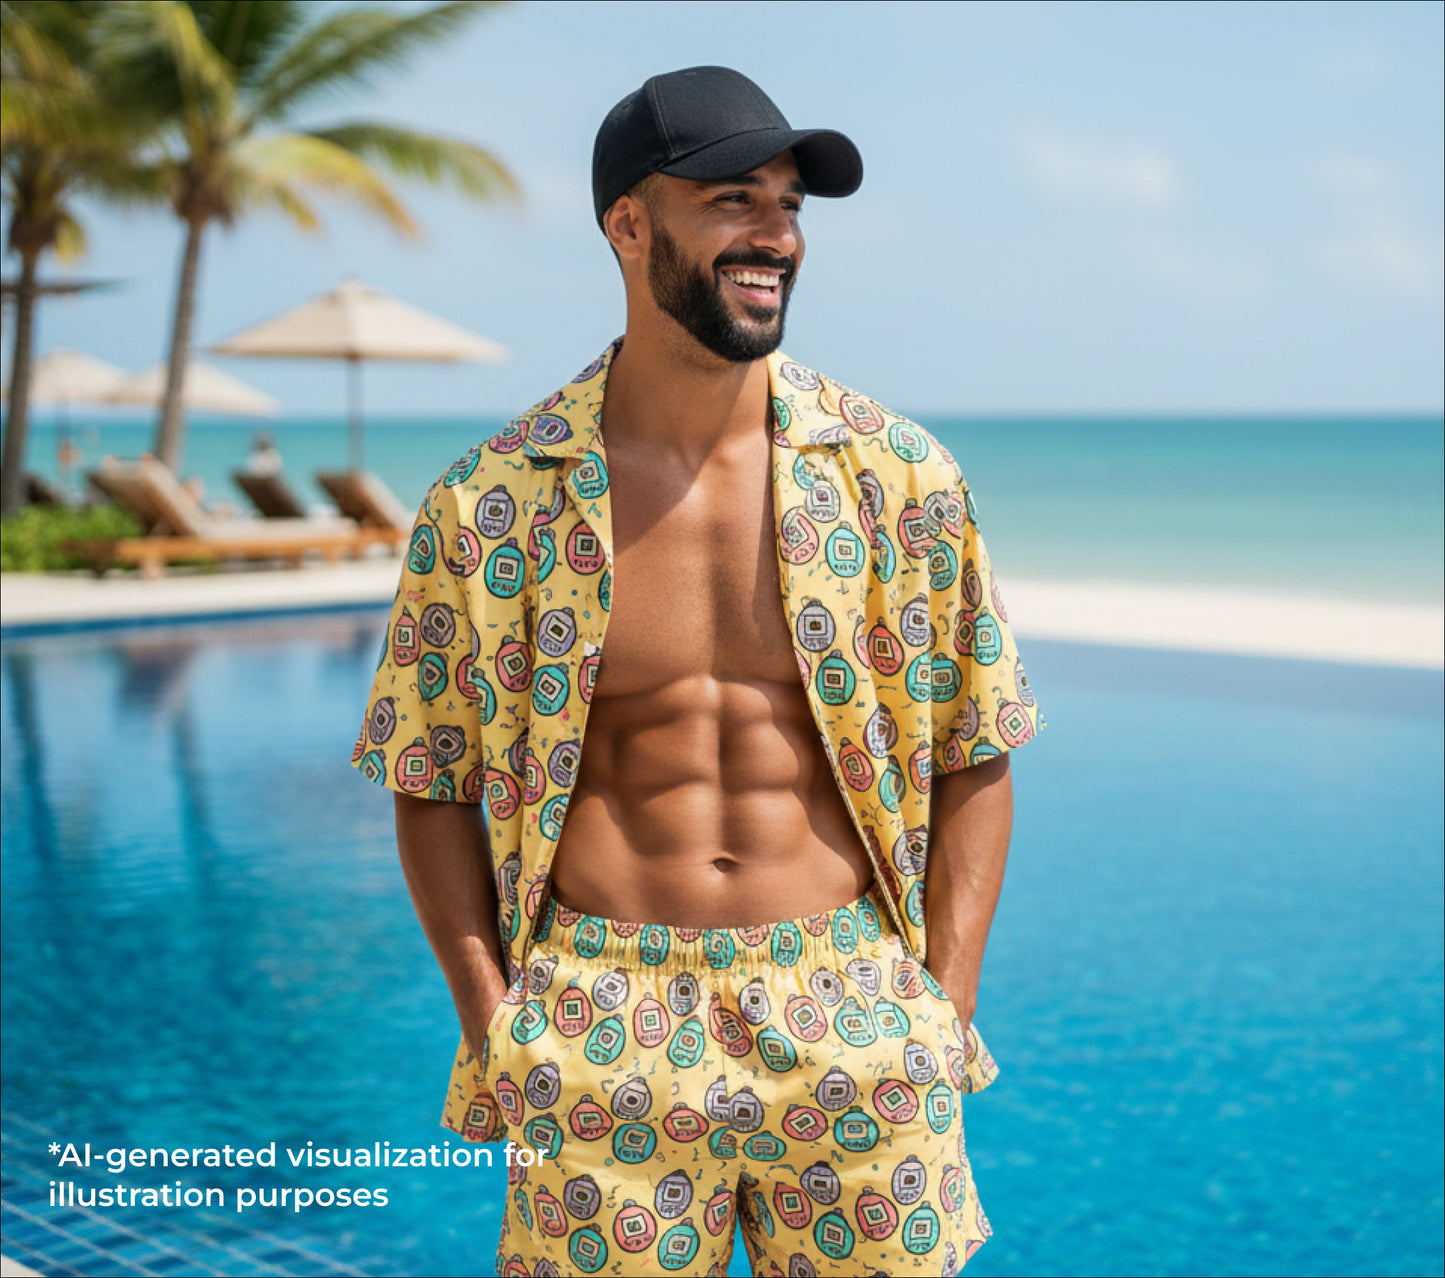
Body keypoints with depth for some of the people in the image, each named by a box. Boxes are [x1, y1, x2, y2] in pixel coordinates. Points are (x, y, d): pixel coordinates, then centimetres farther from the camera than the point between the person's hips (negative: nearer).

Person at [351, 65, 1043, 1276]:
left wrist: (947, 1017, 0)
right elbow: (433, 783, 6)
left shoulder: (897, 474, 1)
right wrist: (493, 1029, -2)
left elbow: (971, 758, 6)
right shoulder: (491, 500, -2)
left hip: (855, 1024, 1)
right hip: (604, 1030, -1)